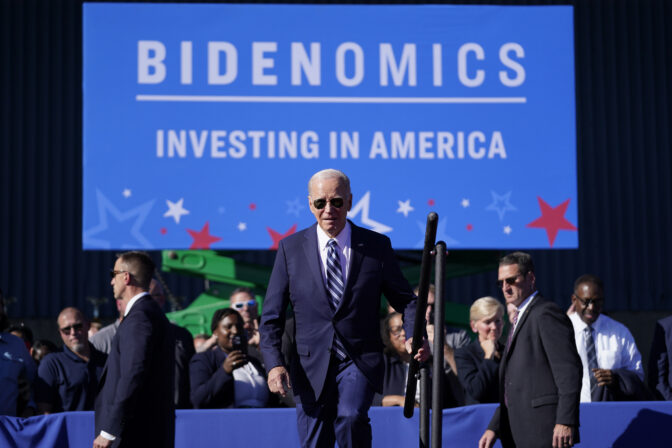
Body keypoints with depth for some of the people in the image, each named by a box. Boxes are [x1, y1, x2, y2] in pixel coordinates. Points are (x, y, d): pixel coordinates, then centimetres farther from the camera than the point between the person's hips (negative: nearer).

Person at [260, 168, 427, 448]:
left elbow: (405, 299, 9)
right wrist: (274, 363, -11)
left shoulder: (377, 246, 3)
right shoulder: (291, 248, 3)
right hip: (311, 366, 1)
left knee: (350, 418, -29)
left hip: (360, 362, -1)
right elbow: (271, 316, 3)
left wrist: (414, 336, -12)